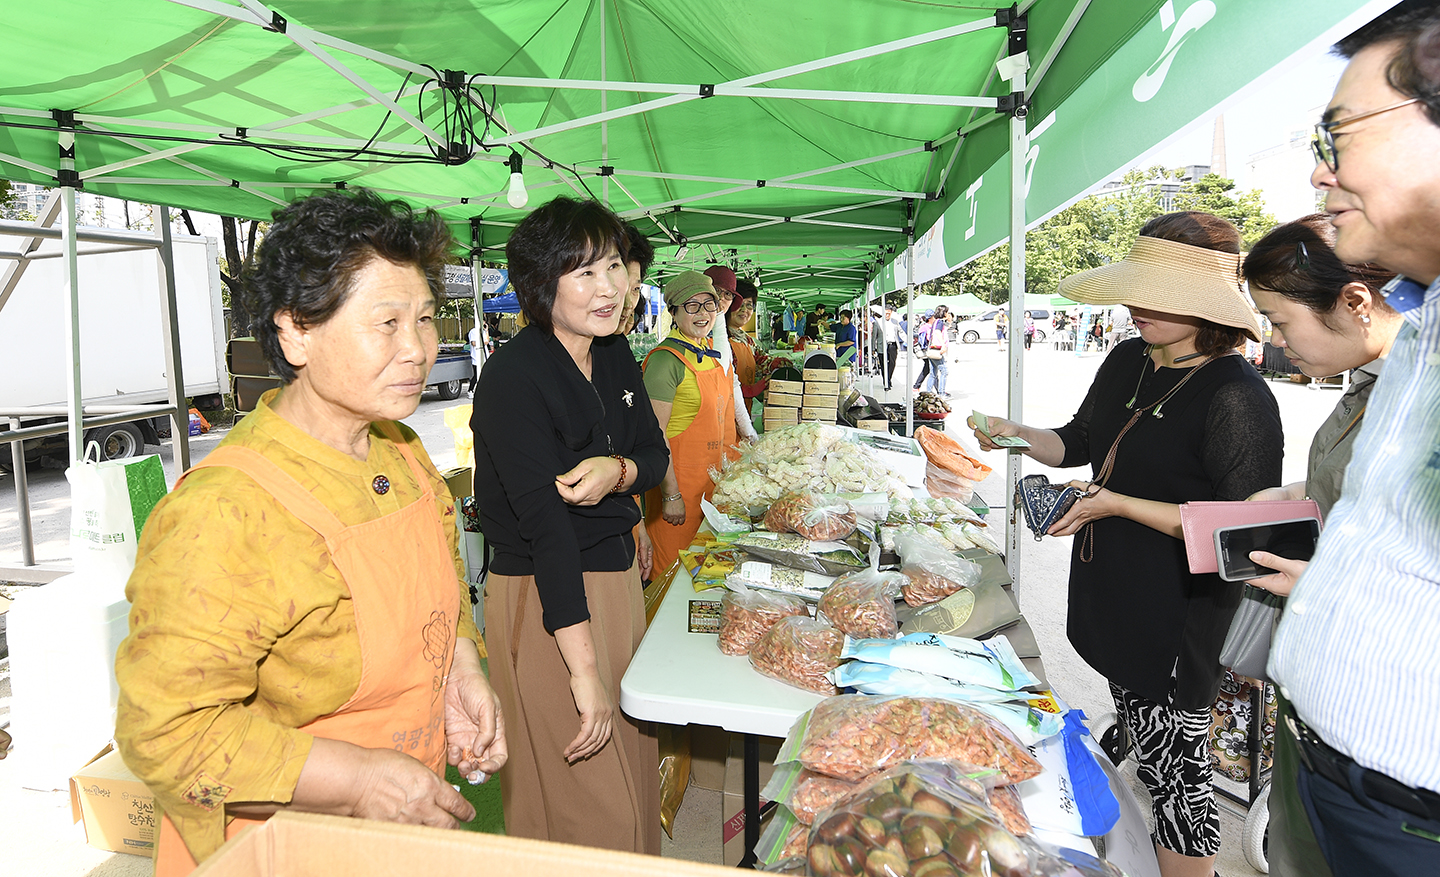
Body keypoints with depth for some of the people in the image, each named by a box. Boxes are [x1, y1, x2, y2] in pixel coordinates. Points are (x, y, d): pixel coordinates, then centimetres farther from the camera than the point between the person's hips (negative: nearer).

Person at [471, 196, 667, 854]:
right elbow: (545, 523, -26)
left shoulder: (615, 354, 4)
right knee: (591, 808, 4)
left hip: (617, 579, 8)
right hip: (546, 599, -7)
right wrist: (584, 670, -27)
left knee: (634, 764, 21)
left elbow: (655, 454, 11)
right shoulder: (514, 376, -20)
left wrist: (617, 470, -15)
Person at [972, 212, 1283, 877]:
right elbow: (1080, 442, 18)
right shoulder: (1126, 362, 5)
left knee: (1174, 766, 5)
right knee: (1136, 740, 24)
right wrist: (1020, 436, 0)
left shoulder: (1237, 399, -21)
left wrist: (1118, 505, -24)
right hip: (1113, 597, 8)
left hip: (1181, 621, -8)